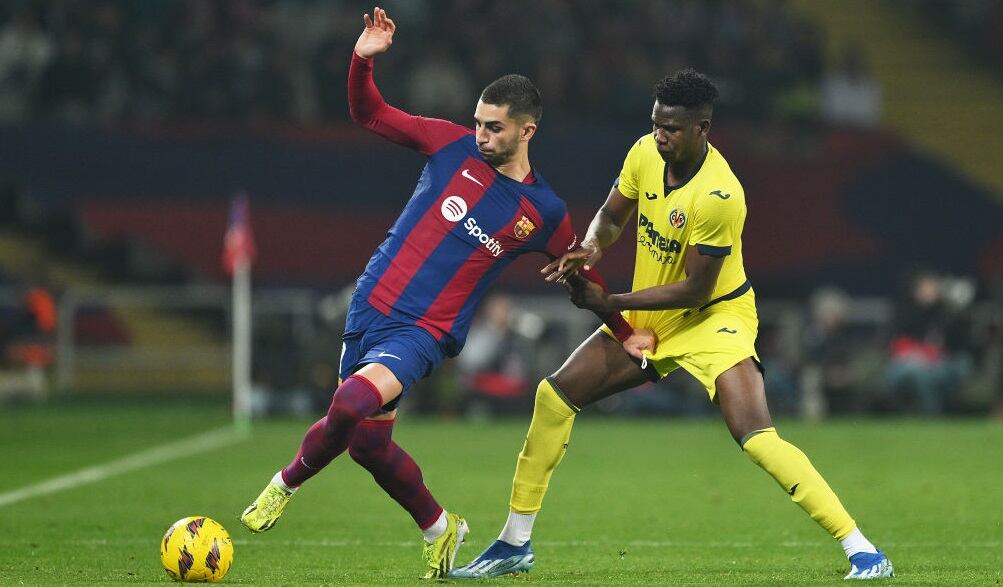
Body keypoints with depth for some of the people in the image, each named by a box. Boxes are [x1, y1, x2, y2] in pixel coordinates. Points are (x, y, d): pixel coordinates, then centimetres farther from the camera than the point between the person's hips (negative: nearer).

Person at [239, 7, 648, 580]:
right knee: (369, 441, 8)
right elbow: (370, 114, 9)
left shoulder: (543, 212, -1)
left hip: (424, 333, -4)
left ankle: (287, 483, -2)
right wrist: (363, 60, -9)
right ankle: (440, 529, 33)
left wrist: (626, 333, 19)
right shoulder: (454, 145, 2)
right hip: (371, 305, 4)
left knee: (352, 405, -28)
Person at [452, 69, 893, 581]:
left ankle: (863, 552, -22)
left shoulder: (718, 196, -29)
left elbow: (695, 290, -25)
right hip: (648, 319, 8)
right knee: (554, 395, 1)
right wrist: (590, 248, -15)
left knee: (756, 437, -26)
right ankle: (515, 544, 13)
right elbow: (611, 217, 8)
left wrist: (612, 303, -23)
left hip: (715, 315, -7)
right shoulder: (646, 153, -8)